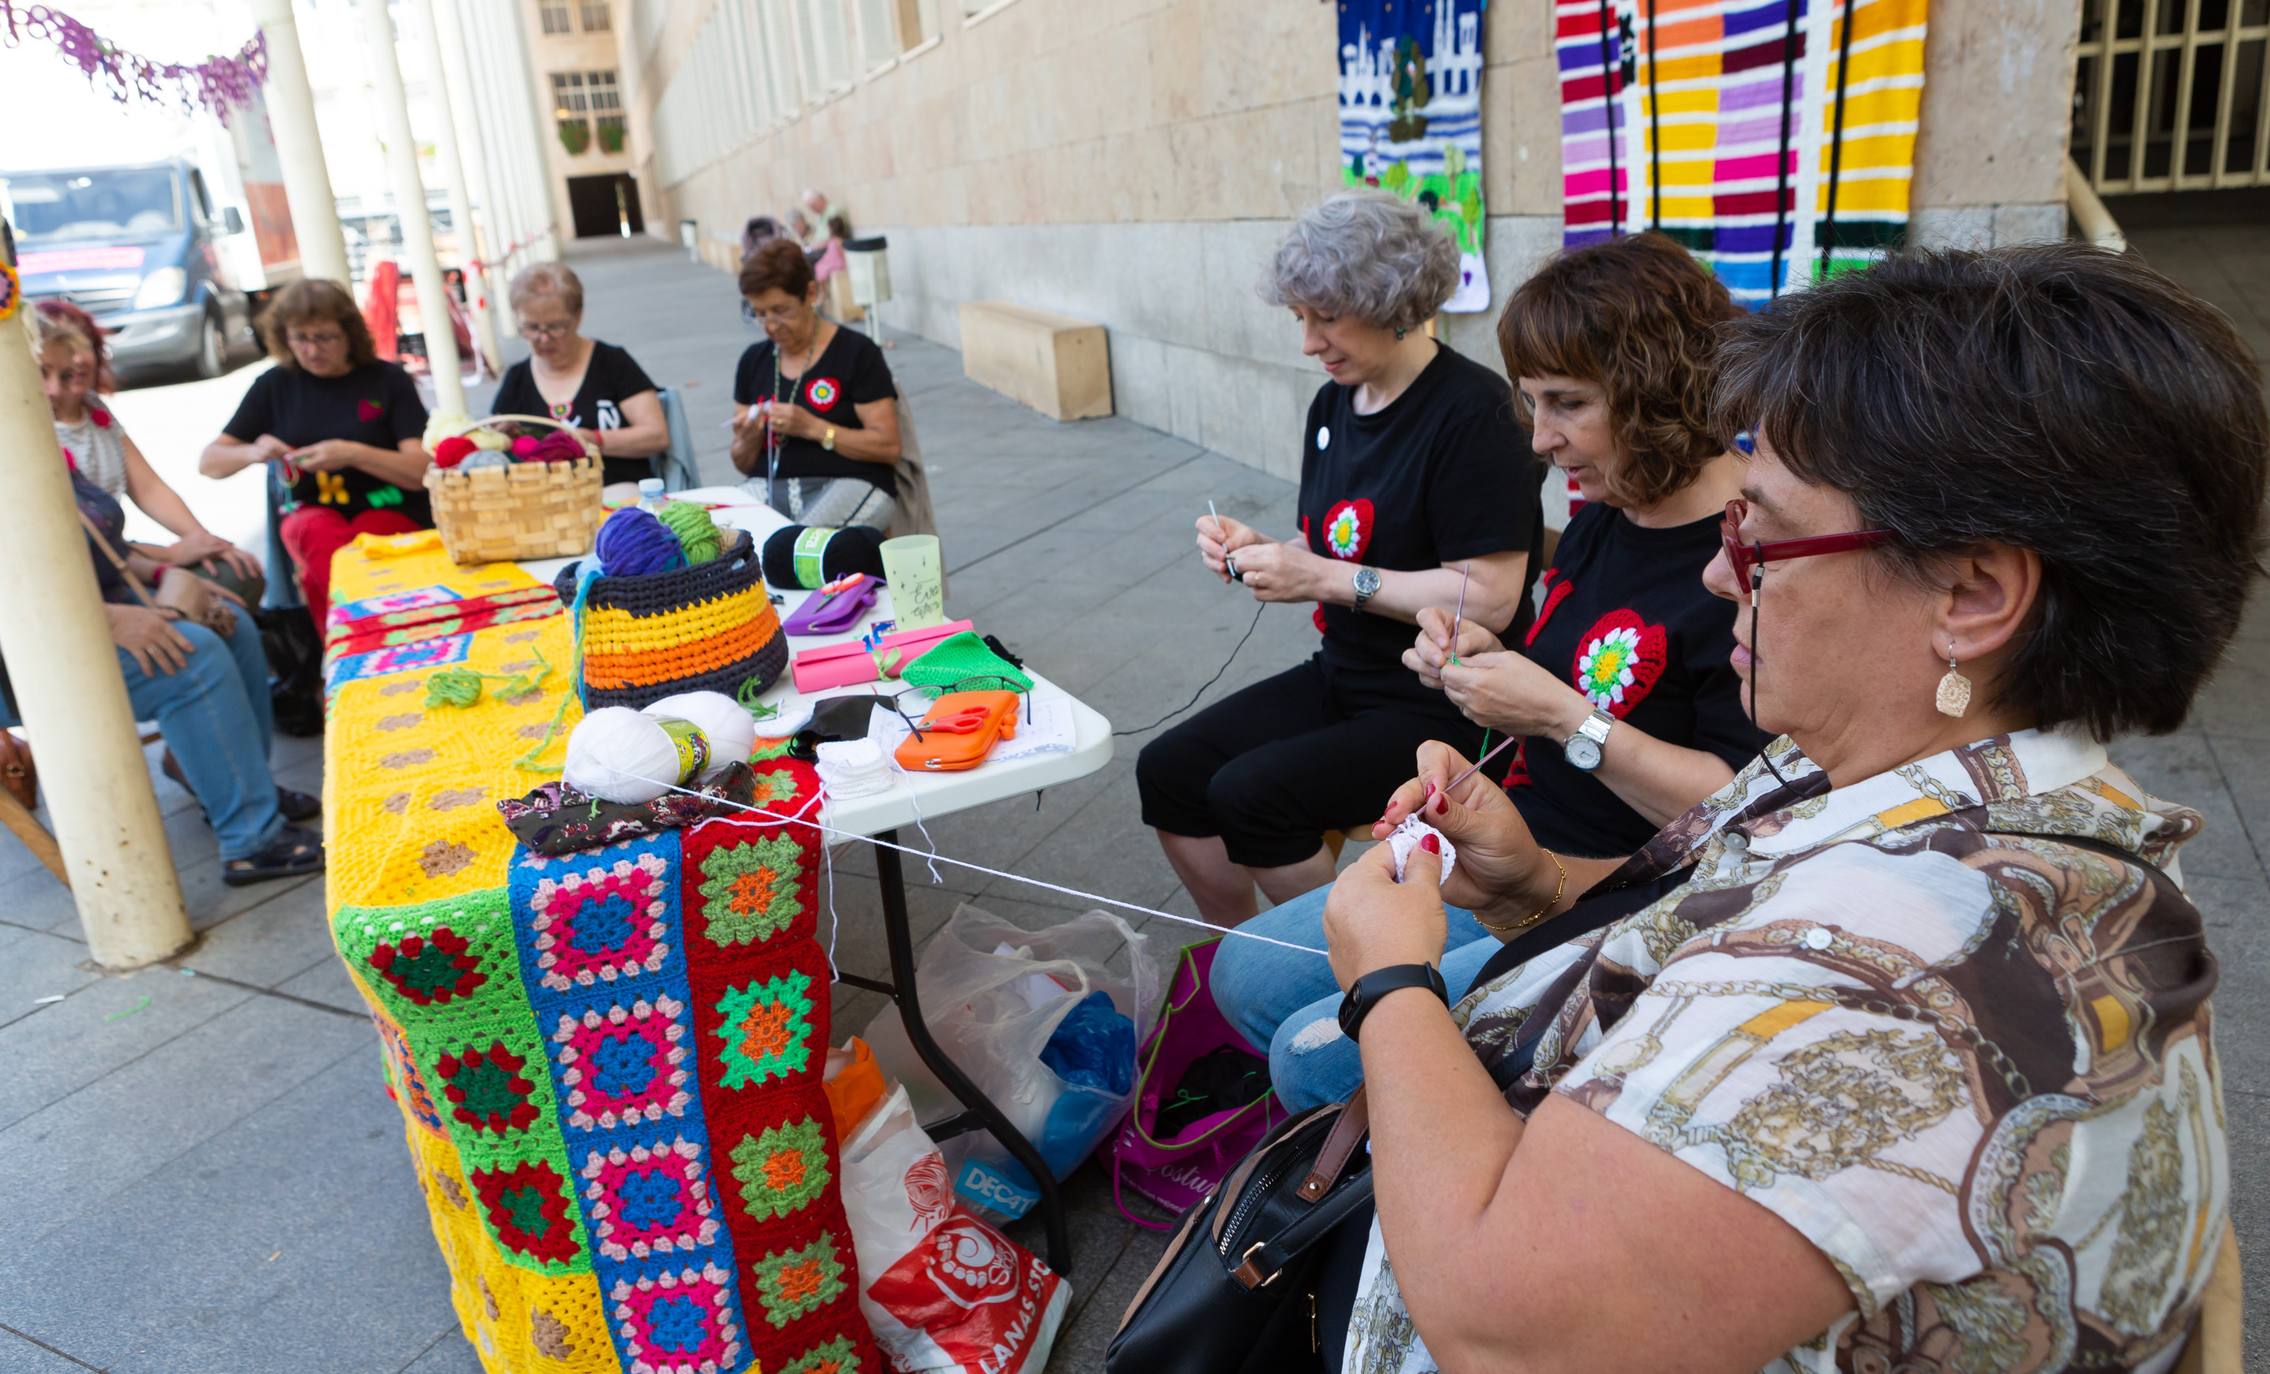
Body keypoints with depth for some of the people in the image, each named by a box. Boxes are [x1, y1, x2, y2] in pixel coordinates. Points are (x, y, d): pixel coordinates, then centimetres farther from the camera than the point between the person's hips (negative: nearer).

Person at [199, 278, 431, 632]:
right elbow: (209, 462, 12)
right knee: (318, 532, -34)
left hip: (390, 511, -2)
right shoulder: (275, 385, 9)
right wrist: (253, 453, -11)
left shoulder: (387, 379, 2)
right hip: (310, 510, 2)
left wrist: (354, 454, -23)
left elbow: (422, 471, -7)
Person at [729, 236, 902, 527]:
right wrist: (749, 440, -4)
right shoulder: (753, 360, 15)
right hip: (770, 484, 4)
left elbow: (888, 447, -6)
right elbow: (745, 464, 19)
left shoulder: (857, 352, 1)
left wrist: (812, 428, -14)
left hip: (851, 482, -3)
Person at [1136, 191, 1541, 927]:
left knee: (1249, 793, -24)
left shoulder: (1472, 412, -17)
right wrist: (1258, 550, -6)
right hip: (1343, 675, 8)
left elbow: (1490, 598, -23)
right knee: (1167, 770, -4)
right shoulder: (1334, 404, 8)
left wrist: (1325, 577, -23)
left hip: (1442, 705, -8)